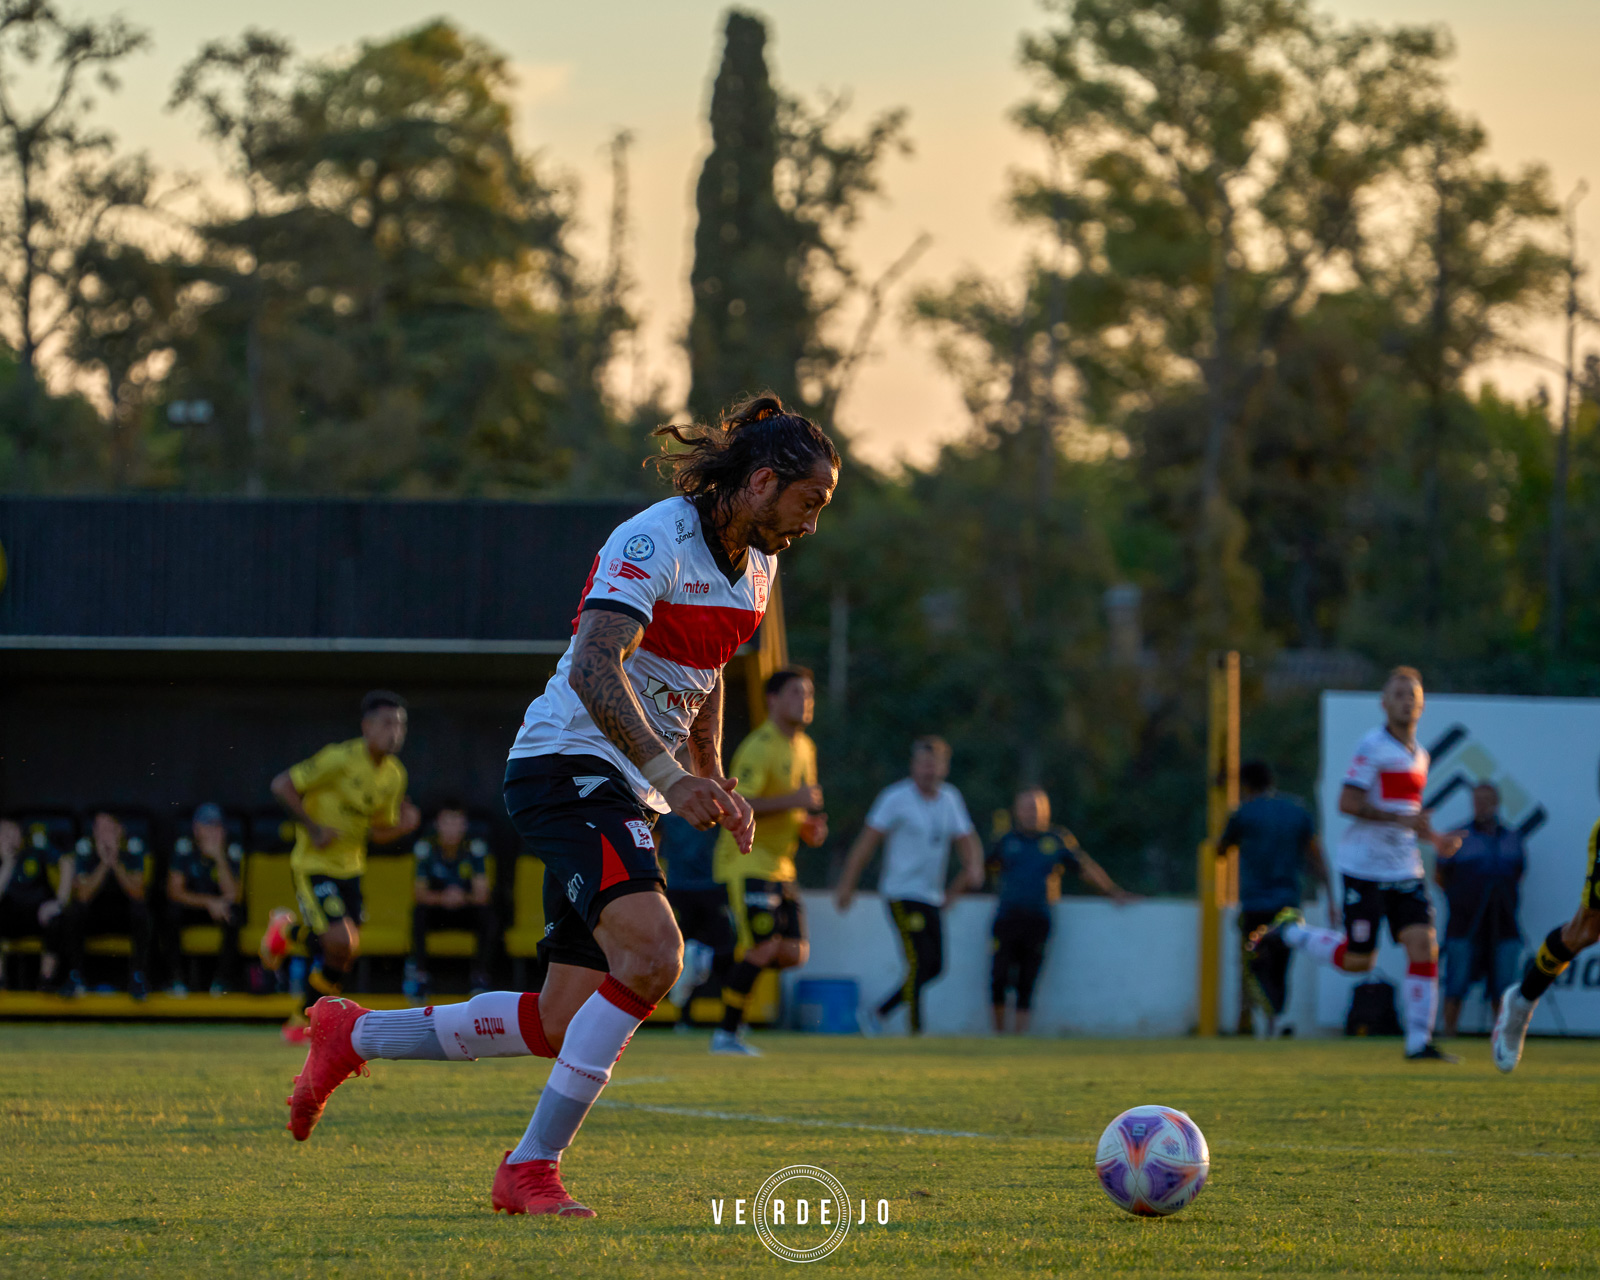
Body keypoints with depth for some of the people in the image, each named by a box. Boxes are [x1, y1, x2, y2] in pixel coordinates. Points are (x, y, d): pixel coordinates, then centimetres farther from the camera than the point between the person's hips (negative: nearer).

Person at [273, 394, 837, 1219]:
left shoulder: (756, 563, 12)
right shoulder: (655, 541, -16)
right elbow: (594, 669, -28)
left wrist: (713, 778, 20)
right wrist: (671, 776, -38)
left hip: (626, 799, 9)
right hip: (569, 769, -9)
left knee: (564, 1027, 4)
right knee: (651, 956, -28)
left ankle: (352, 1036, 23)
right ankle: (532, 1167, -20)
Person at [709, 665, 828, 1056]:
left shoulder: (804, 747, 14)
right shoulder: (760, 747, -15)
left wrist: (809, 827, 8)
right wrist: (792, 801, -29)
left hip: (779, 863, 9)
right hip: (747, 859, -9)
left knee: (794, 952, -1)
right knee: (763, 947, -16)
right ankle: (726, 1034, -5)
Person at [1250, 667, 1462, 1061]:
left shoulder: (1419, 755, 15)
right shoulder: (1373, 747, -11)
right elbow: (1348, 803, -18)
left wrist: (1435, 839, 11)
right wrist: (1402, 819, -23)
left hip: (1405, 870, 7)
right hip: (1365, 868, -7)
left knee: (1424, 946, -8)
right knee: (1357, 961, -2)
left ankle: (1419, 1041, -4)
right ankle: (1290, 931, 23)